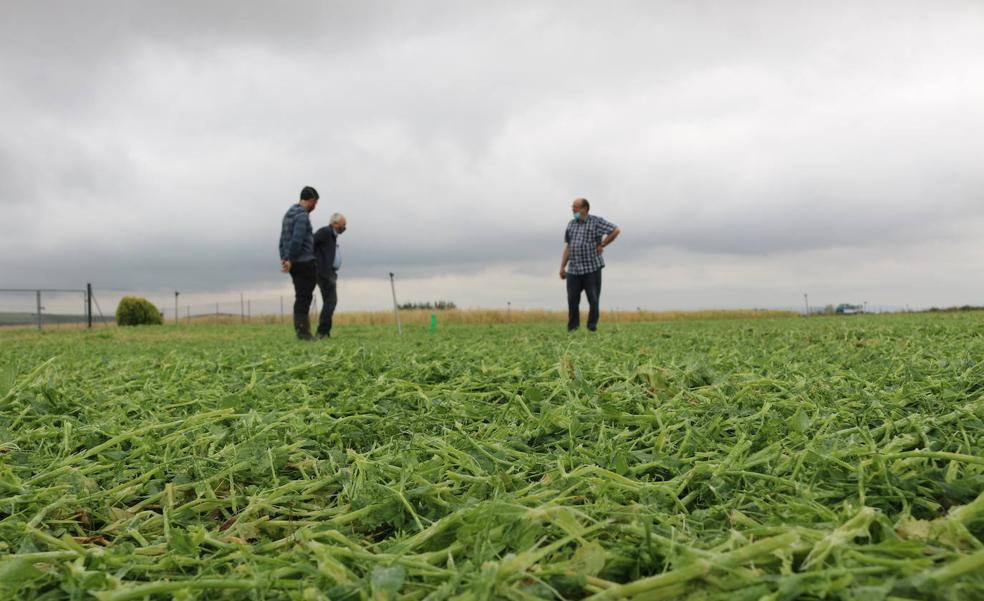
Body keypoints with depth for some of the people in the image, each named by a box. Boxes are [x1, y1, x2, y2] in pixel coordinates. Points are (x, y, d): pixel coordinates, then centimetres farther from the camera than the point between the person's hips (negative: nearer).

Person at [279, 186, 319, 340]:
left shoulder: (289, 213, 17)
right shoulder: (302, 215, -14)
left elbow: (283, 239, 16)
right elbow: (297, 240, -22)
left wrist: (284, 258, 12)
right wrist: (290, 260, -17)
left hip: (294, 264, 9)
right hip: (305, 262, -9)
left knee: (301, 298, 12)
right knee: (304, 297, -6)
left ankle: (301, 330, 14)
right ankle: (303, 331, -5)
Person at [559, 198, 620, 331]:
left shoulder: (596, 222, -3)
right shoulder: (571, 224, 13)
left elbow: (616, 230, -5)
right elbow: (567, 247, 15)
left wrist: (602, 245, -5)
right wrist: (562, 267, 9)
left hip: (592, 269, -4)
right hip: (573, 270, 4)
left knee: (593, 300, -1)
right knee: (572, 300, 1)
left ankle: (592, 328, 6)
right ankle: (572, 329, 8)